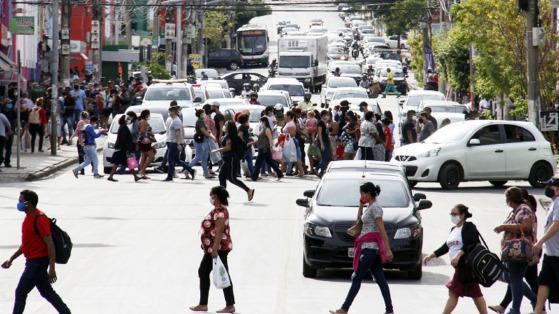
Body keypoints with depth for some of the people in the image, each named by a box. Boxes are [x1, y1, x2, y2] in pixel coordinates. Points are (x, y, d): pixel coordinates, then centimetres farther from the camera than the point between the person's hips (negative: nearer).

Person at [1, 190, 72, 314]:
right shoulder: (29, 217, 11)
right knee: (47, 292, 14)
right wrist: (11, 259, 19)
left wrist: (52, 268, -23)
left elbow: (50, 244, -21)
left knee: (20, 292, -5)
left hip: (38, 262, -10)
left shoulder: (39, 219, -19)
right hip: (32, 261, 10)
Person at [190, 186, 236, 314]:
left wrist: (215, 249, -27)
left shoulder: (220, 212, -20)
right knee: (203, 272, 15)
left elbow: (219, 231, -25)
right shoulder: (217, 210, 12)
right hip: (212, 248, 11)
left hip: (219, 248, -11)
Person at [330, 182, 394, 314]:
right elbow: (359, 220, 30)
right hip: (370, 247, 10)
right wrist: (361, 205, 18)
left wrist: (387, 249, -23)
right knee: (380, 279, 5)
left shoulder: (375, 207, -12)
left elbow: (382, 230, -18)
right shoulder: (370, 207, 16)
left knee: (357, 278, -7)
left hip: (370, 247, -10)